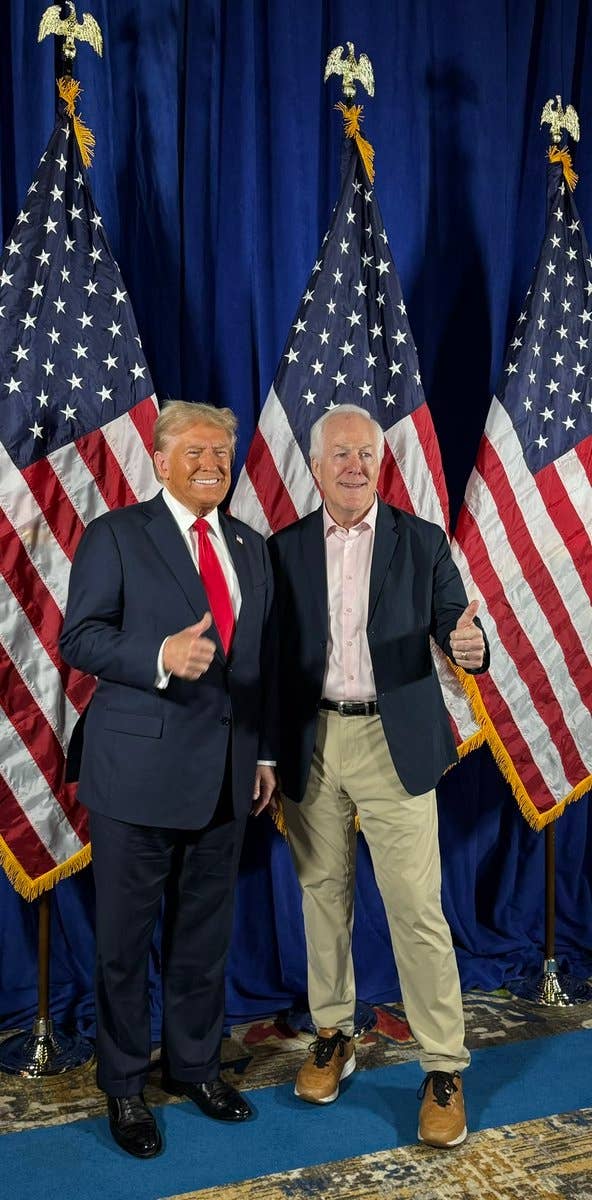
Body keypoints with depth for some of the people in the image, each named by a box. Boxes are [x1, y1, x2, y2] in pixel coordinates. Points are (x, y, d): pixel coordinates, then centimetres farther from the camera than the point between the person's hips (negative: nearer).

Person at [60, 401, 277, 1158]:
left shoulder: (251, 548, 12)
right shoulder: (115, 535, -4)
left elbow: (263, 659, 13)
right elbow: (78, 637, -11)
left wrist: (265, 753, 12)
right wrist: (159, 657, -27)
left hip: (225, 774, 5)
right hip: (138, 768, -4)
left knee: (206, 932, 17)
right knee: (126, 937, 9)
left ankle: (195, 1064, 36)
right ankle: (123, 1084, 28)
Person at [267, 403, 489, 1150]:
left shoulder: (422, 541, 1)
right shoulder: (284, 549, 4)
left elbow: (453, 624, -3)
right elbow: (274, 652, 5)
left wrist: (470, 646, -27)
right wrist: (269, 753, 1)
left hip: (394, 743, -2)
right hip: (311, 744, 2)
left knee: (417, 908, -1)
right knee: (323, 897, 15)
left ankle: (443, 1068, 14)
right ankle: (333, 1037, 33)